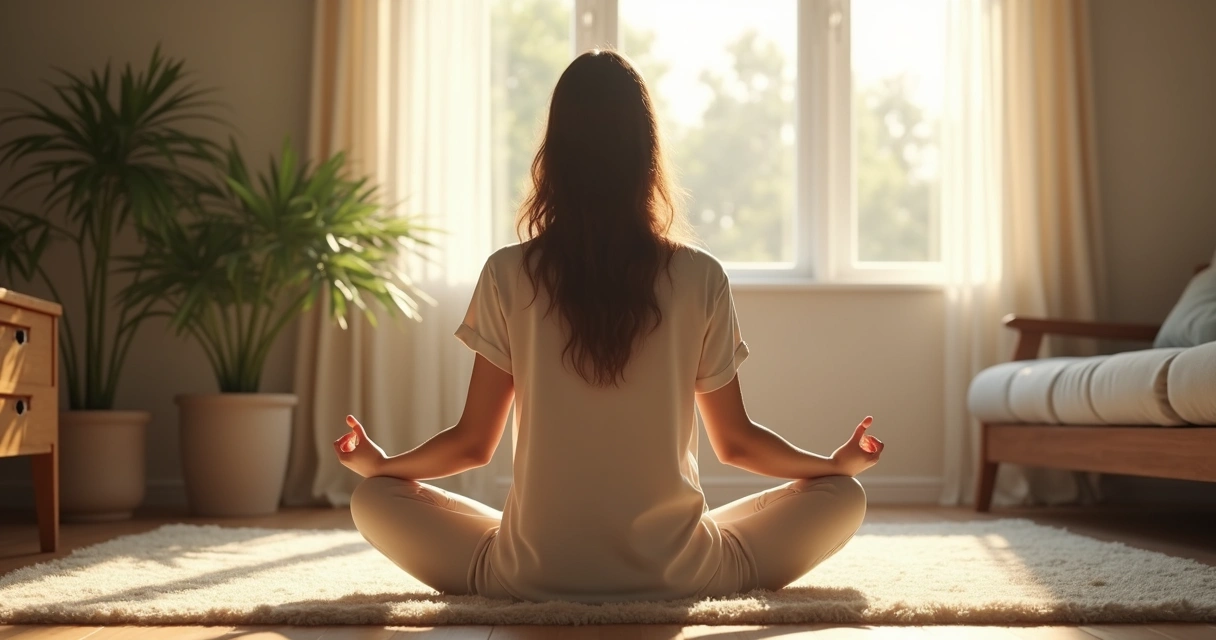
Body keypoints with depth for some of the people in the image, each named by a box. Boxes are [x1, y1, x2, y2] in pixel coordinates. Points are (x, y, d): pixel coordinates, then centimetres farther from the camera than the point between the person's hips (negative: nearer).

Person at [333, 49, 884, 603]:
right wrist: (839, 461, 21)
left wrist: (378, 463, 20)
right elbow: (735, 443, 3)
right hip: (673, 573, 1)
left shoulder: (508, 275, -7)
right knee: (842, 496, 19)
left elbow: (472, 443, 0)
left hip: (533, 574, 0)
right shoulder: (700, 279, -6)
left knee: (373, 498, 21)